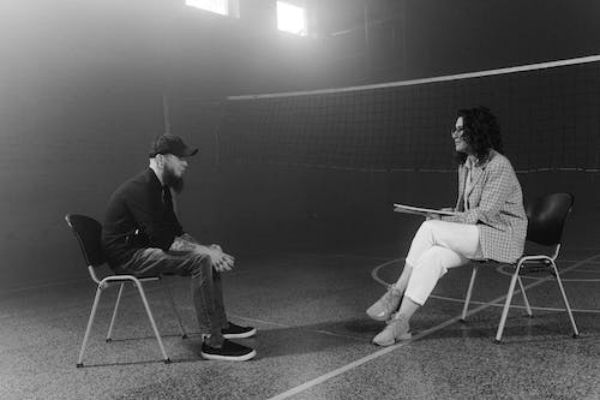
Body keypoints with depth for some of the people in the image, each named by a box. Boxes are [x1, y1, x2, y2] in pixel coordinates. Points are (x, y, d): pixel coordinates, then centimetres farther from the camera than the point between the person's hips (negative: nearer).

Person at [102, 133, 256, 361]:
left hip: (145, 249, 10)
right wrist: (205, 250, -22)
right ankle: (212, 342, -22)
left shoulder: (160, 188, 11)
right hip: (128, 256, -10)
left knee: (208, 256, 8)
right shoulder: (141, 189, -21)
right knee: (200, 260, -24)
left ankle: (220, 325, 14)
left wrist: (206, 249, -2)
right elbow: (164, 241, -26)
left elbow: (175, 231, 13)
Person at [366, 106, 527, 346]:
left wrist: (441, 221, -23)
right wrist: (442, 218, -3)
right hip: (475, 236, 7)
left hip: (501, 236, -7)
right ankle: (400, 322, -25)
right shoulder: (465, 165, 13)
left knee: (429, 228, -25)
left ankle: (396, 292, -17)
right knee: (431, 257, -23)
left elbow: (484, 214, -20)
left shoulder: (499, 166, -14)